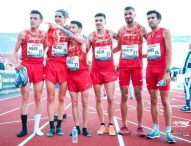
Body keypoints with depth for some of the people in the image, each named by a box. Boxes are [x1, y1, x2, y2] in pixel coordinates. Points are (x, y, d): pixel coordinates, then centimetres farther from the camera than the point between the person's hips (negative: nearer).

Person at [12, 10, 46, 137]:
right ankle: (24, 128, 8)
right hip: (26, 66, -1)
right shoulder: (23, 34, 4)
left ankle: (36, 127, 11)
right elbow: (15, 51, 5)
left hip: (39, 67, 2)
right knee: (25, 97, 0)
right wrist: (16, 62, -11)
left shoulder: (44, 34, 8)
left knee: (38, 98, 3)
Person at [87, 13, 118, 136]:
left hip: (109, 70, -1)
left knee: (111, 98, -4)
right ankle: (102, 125, 15)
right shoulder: (91, 36, 3)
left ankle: (111, 125, 8)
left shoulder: (110, 33, 2)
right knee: (98, 99, 5)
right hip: (96, 71, 1)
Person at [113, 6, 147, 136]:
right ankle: (124, 126, 10)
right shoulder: (121, 30, 11)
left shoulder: (141, 29, 3)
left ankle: (140, 126, 8)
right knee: (124, 95, 2)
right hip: (123, 66, 3)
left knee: (138, 95, 0)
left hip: (137, 66, -2)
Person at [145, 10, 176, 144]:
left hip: (162, 69, -5)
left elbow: (169, 52, -11)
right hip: (150, 70, 6)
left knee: (165, 101, -3)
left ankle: (168, 132, 3)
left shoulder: (165, 32, -2)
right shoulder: (147, 36, 15)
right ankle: (156, 129, 13)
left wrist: (167, 71, -19)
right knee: (153, 100, 6)